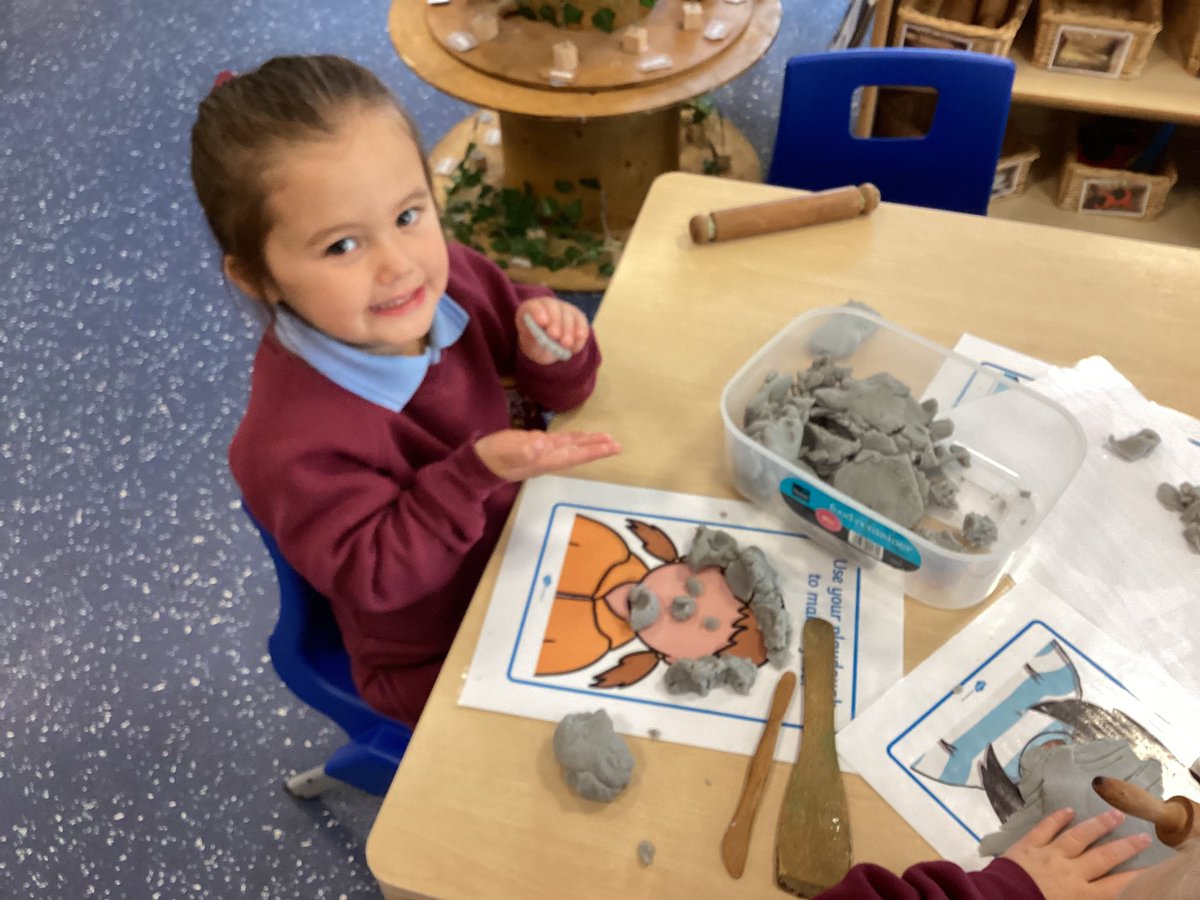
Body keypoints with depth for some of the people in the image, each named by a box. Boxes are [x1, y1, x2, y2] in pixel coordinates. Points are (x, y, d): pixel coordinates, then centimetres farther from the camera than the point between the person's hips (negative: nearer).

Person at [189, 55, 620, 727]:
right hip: (440, 663, -5)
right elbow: (374, 576, -26)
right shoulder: (293, 441, -33)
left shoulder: (453, 277, -15)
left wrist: (550, 352, -25)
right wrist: (476, 473, -38)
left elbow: (558, 395, -2)